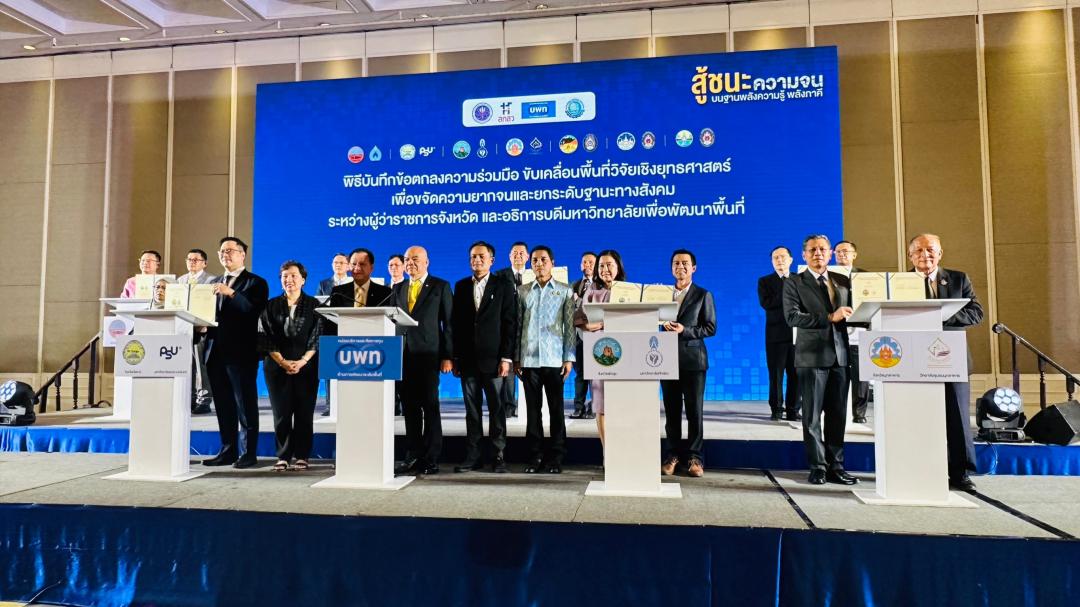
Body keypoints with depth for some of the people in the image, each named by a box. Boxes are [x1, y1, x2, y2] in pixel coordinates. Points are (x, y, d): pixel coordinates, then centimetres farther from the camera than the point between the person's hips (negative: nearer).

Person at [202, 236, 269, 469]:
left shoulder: (255, 283, 0)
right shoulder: (214, 283, 21)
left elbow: (254, 311, -15)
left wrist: (231, 293, -21)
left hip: (241, 352, -6)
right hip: (216, 351, 6)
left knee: (245, 404, -2)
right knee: (223, 405, 11)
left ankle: (248, 453, 4)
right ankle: (228, 450, 19)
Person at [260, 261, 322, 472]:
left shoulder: (314, 305, 6)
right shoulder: (271, 306, 9)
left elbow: (316, 337, -1)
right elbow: (266, 337, 3)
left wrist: (302, 362, -12)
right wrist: (283, 362, -9)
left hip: (306, 366, -1)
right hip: (277, 366, 1)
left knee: (304, 413, -1)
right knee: (281, 413, 1)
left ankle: (302, 456, 7)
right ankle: (283, 456, 9)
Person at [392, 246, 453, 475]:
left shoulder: (440, 286, 3)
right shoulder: (398, 289, 17)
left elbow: (448, 323, -1)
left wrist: (447, 356, -7)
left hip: (428, 354, -4)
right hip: (403, 355, 4)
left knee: (430, 407, 0)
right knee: (410, 408, 7)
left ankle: (430, 459, 6)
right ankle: (412, 456, 14)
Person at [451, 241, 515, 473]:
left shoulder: (504, 285, 3)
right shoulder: (461, 286, 12)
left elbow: (509, 323, -2)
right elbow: (455, 323, 10)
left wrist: (506, 358, -8)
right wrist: (455, 357, 4)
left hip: (493, 358, -3)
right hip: (468, 359, 3)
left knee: (496, 408, 2)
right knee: (472, 409, 6)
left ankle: (498, 455, 9)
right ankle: (473, 456, 12)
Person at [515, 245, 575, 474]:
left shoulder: (565, 291, 5)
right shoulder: (522, 291, 10)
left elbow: (569, 326, 3)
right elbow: (517, 326, 9)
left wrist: (569, 358, -3)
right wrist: (516, 358, 4)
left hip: (554, 359, -1)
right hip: (529, 358, 2)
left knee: (556, 409, 3)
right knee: (533, 409, 5)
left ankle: (556, 457, 11)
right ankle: (535, 456, 13)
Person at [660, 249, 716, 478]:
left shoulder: (703, 295, 3)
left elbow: (710, 328, -3)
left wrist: (684, 330, -15)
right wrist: (663, 326, -12)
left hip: (693, 359, -3)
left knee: (695, 411, 1)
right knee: (672, 410, 6)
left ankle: (694, 457, 9)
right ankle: (673, 455, 14)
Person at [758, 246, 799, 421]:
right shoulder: (765, 281, 7)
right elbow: (765, 303, -10)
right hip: (776, 334, -1)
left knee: (796, 373, 3)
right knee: (776, 374, 2)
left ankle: (793, 410, 11)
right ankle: (776, 409, 11)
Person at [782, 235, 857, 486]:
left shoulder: (843, 281, 16)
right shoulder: (794, 283, 2)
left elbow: (850, 313, 13)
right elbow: (792, 316, -11)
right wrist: (829, 318, -17)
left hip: (840, 355, 4)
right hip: (812, 356, -4)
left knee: (838, 415, 8)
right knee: (812, 416, 1)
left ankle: (836, 467, 16)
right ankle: (818, 467, 10)